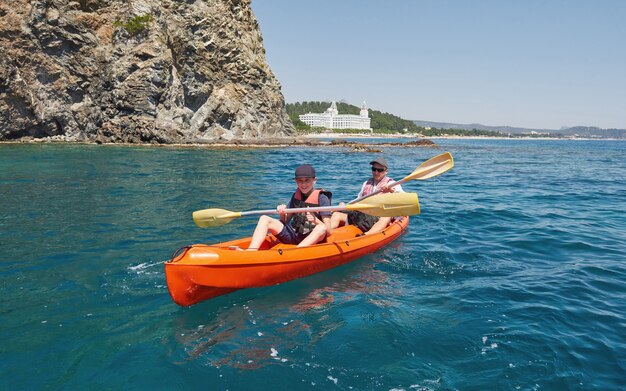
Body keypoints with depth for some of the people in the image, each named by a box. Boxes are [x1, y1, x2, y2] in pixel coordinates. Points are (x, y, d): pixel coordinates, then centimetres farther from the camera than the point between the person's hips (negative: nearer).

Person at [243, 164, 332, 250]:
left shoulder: (322, 198, -5)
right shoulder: (296, 196, 11)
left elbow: (328, 230, -11)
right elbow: (286, 222, 14)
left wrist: (316, 220, -29)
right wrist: (283, 215, -8)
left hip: (312, 239, -5)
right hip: (293, 235, 5)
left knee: (321, 228, -37)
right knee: (264, 219, -9)